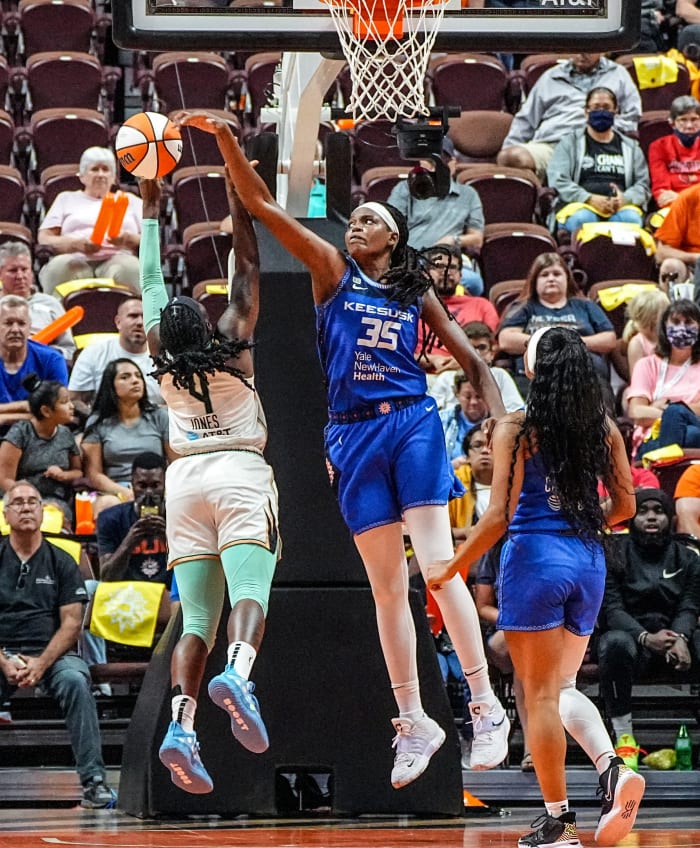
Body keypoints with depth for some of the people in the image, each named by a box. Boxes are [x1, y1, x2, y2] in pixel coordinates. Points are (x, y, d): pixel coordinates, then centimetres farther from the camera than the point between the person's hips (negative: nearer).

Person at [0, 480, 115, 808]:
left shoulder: (61, 563, 10)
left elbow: (71, 623, 3)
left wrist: (41, 663, -13)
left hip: (52, 654, 0)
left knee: (75, 680, -33)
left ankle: (93, 780, -32)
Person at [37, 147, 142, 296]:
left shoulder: (130, 200, 29)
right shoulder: (67, 199, 29)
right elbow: (44, 238, 14)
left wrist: (128, 239, -7)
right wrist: (78, 244, -7)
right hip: (76, 259, 0)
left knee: (129, 268, -37)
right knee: (58, 267, -37)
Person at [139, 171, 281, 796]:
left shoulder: (164, 360, 8)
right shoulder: (235, 345, 1)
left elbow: (151, 282, 19)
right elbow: (248, 269, 7)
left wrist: (151, 206, 26)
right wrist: (237, 199, 13)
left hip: (186, 479, 3)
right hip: (241, 473, -3)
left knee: (196, 617, 0)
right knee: (250, 591, -18)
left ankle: (181, 723, -19)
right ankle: (238, 674, -47)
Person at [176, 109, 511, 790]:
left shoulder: (416, 292, 11)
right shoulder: (331, 270, 9)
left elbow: (471, 362, 15)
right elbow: (261, 205, 1)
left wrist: (501, 423, 1)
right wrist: (224, 137, -9)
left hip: (412, 424, -1)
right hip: (352, 434, 1)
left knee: (439, 566, -13)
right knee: (386, 586, 4)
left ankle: (486, 707, -11)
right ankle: (413, 723, 10)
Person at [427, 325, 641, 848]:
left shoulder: (517, 428, -10)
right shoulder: (604, 426, 4)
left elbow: (499, 516, -14)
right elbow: (625, 505, 9)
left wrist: (452, 568, -4)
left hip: (535, 556, -5)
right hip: (589, 560, 5)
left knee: (541, 693, 3)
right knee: (563, 685, 18)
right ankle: (612, 766, -9)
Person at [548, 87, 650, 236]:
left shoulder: (630, 147, 27)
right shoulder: (570, 143, 20)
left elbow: (643, 185, 18)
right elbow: (558, 180, 6)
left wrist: (625, 198, -7)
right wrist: (590, 199, -10)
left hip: (621, 207, 1)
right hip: (580, 204, -1)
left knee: (631, 218, -35)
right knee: (582, 219, -38)